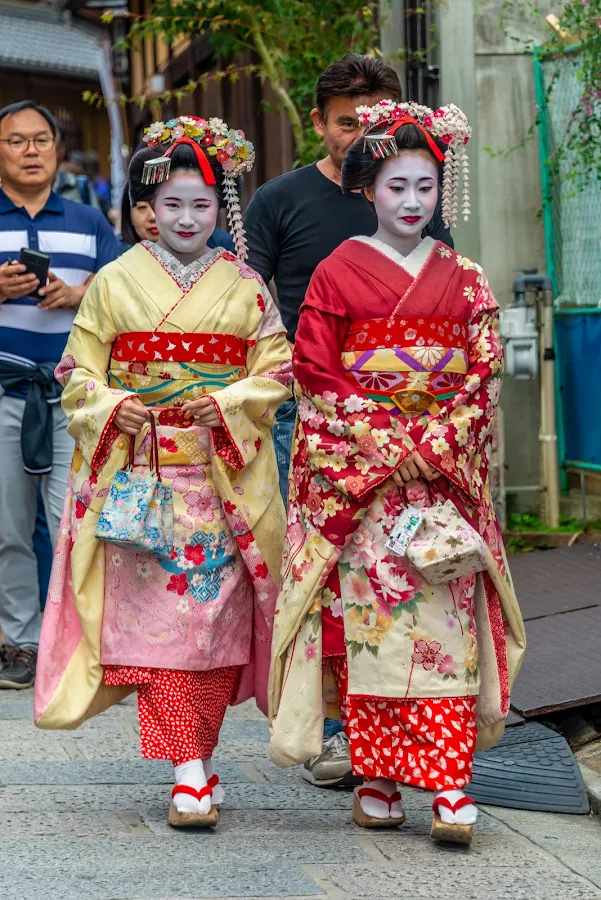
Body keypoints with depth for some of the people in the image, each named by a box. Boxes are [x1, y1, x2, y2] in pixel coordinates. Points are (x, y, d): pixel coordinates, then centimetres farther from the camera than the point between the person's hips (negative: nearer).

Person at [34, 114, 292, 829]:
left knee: (214, 609, -1)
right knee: (156, 610, -7)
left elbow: (276, 369, 6)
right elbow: (79, 371, 7)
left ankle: (195, 760, 13)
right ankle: (190, 773, -5)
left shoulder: (245, 287, 8)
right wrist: (110, 408, -12)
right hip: (139, 473, -1)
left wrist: (228, 403, -12)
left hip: (222, 472, 1)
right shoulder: (116, 282, 7)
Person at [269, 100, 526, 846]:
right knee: (367, 615, -3)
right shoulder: (339, 273, 2)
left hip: (444, 469, 2)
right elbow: (315, 371, -3)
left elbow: (482, 373, 6)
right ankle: (375, 777, 5)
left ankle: (449, 783, -8)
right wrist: (387, 443, -9)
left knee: (445, 617, -5)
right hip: (357, 471, -2)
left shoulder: (462, 279, 10)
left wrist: (434, 443, -8)